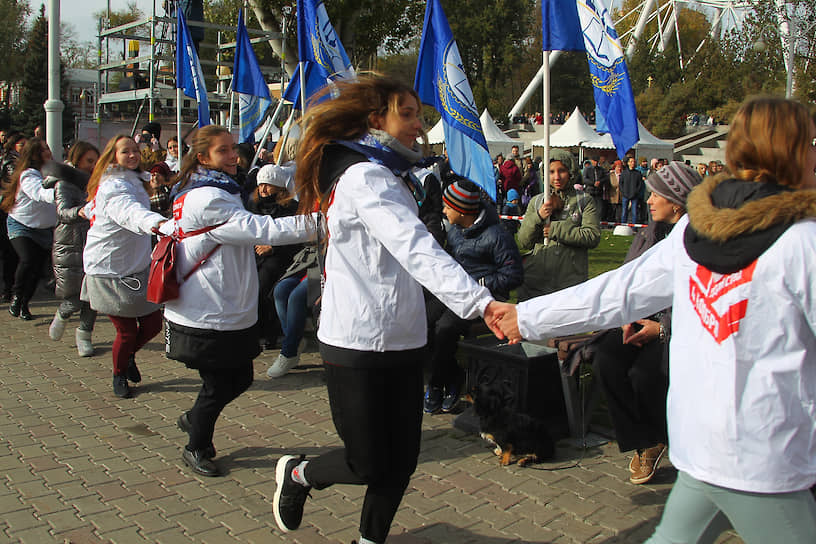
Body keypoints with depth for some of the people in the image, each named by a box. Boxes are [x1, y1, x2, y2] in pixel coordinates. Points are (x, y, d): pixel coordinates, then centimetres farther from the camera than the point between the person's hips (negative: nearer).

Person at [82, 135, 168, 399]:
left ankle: (129, 356, 37)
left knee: (153, 323, 6)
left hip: (137, 268, 9)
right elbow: (130, 212, -48)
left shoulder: (134, 181, 11)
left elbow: (90, 209, 28)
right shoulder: (114, 187, -22)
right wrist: (157, 223, -64)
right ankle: (119, 375, 27)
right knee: (127, 332, -1)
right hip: (110, 272, -9)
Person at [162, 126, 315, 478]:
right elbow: (260, 230, -28)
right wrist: (314, 224, -31)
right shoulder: (207, 199, -21)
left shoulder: (219, 192, 13)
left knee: (240, 379, 17)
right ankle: (196, 448, 26)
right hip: (207, 317, -10)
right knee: (218, 386, 4)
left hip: (231, 313, 10)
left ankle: (194, 419, 40)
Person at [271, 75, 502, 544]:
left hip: (402, 339, 9)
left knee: (403, 457, 10)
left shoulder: (392, 176, 16)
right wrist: (478, 301, -40)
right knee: (369, 465, 2)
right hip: (359, 343, -9)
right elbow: (417, 250, -31)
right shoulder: (365, 176, -16)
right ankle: (297, 473, 32)